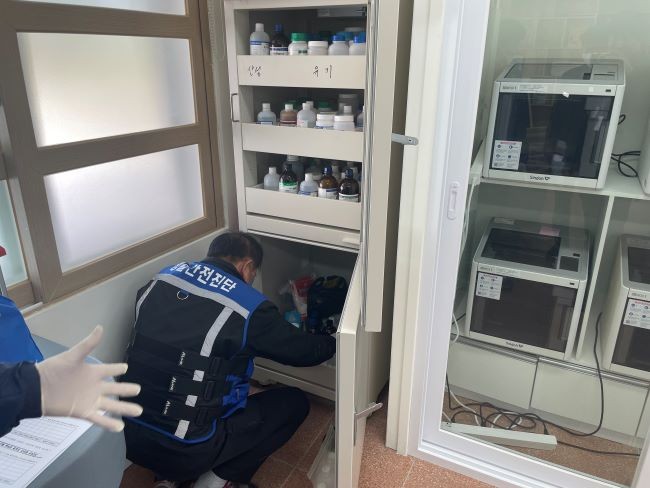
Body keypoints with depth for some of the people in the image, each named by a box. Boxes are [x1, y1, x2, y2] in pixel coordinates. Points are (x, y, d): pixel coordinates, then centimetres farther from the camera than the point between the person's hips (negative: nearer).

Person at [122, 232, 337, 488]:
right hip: (185, 450, -6)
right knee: (295, 402, 8)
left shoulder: (162, 278, 1)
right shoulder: (248, 305, -14)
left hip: (129, 435, 6)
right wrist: (334, 342, 22)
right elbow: (305, 350, -1)